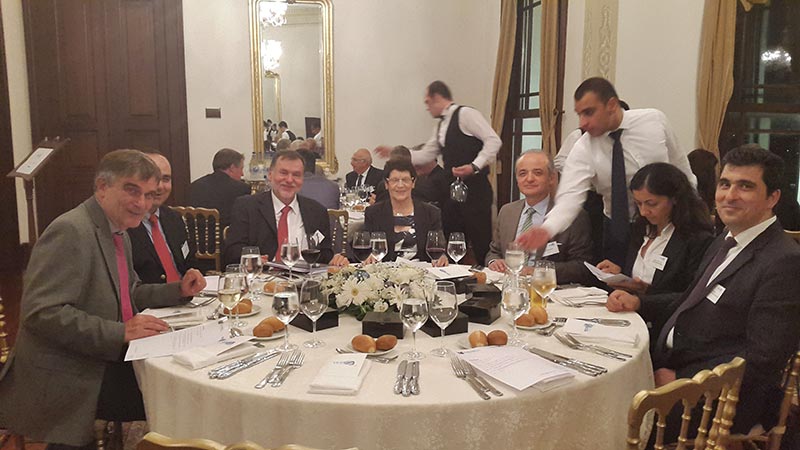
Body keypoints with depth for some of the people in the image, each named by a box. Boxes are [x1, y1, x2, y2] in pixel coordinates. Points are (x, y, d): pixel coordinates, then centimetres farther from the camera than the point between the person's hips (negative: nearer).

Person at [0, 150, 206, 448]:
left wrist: (179, 290, 5)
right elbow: (40, 313, -24)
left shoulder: (118, 232, 12)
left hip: (104, 363, 9)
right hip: (65, 382, -9)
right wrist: (120, 332, -28)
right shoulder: (70, 230, -18)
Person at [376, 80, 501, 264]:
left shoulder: (465, 114, -7)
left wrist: (474, 166, -22)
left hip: (475, 187, -8)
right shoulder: (441, 125, 18)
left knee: (481, 243, -6)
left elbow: (493, 141, -13)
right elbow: (425, 155, 22)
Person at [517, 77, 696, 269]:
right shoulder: (583, 150, -15)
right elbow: (570, 196, -26)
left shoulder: (654, 120, -10)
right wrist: (546, 229, -45)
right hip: (619, 230, 0)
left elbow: (682, 168, 3)